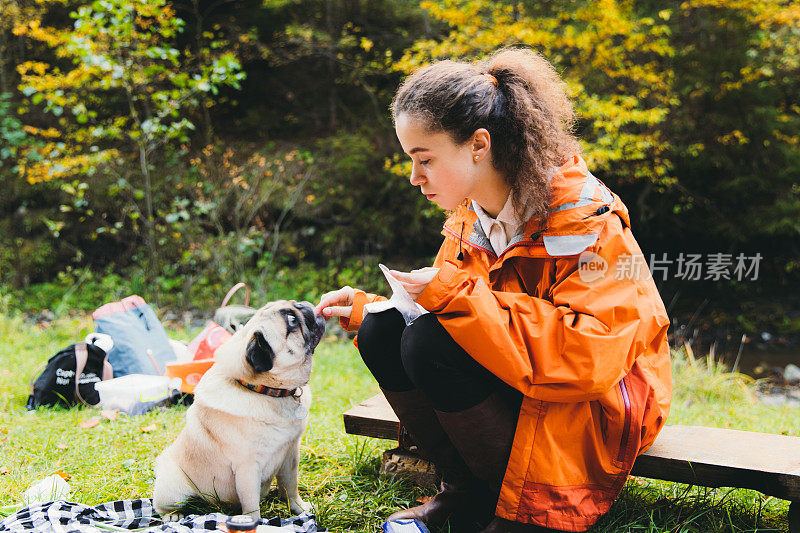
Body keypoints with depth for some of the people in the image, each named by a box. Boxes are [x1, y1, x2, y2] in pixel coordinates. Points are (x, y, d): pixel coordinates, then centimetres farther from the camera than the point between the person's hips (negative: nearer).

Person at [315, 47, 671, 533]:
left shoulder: (586, 219, -21)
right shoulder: (469, 220, 2)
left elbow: (590, 357, -31)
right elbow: (448, 302, 13)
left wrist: (457, 294, -32)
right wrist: (364, 308, -4)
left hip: (600, 405, -7)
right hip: (513, 380, 7)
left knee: (430, 345, -27)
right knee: (382, 331, -11)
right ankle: (466, 491, 1)